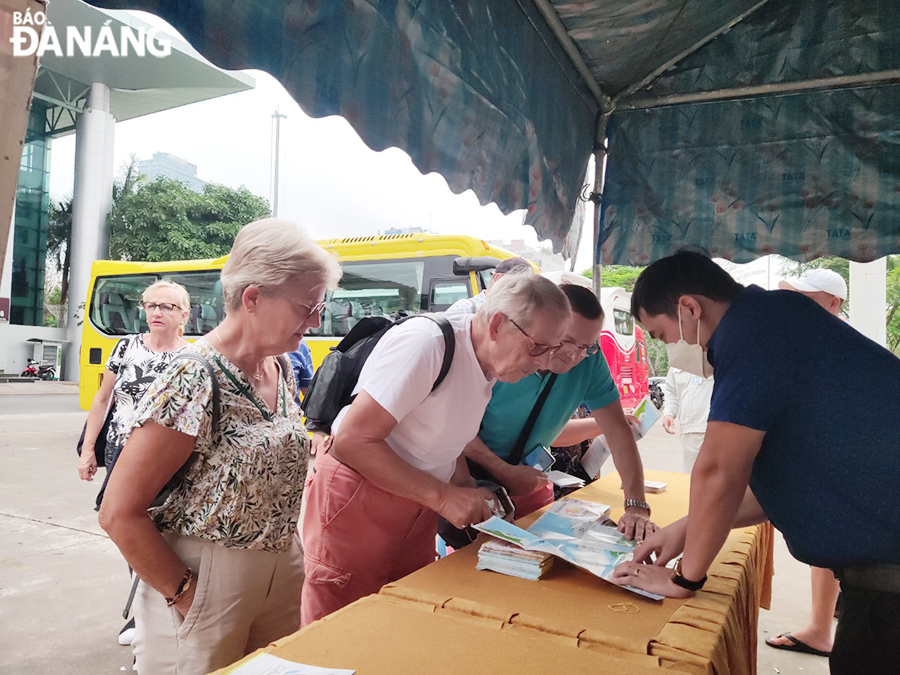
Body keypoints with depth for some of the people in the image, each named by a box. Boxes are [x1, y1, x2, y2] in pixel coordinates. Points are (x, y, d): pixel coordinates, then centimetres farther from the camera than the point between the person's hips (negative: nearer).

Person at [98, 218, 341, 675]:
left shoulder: (281, 370, 2)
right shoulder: (194, 382, -21)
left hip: (283, 577, 7)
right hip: (205, 584, -7)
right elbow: (119, 514, -18)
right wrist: (186, 594, -13)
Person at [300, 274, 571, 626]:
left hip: (416, 509, 8)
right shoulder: (424, 343, -25)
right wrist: (443, 496, -24)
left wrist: (467, 489, -1)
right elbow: (352, 441, -26)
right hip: (355, 499, -7)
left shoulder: (489, 364, 2)